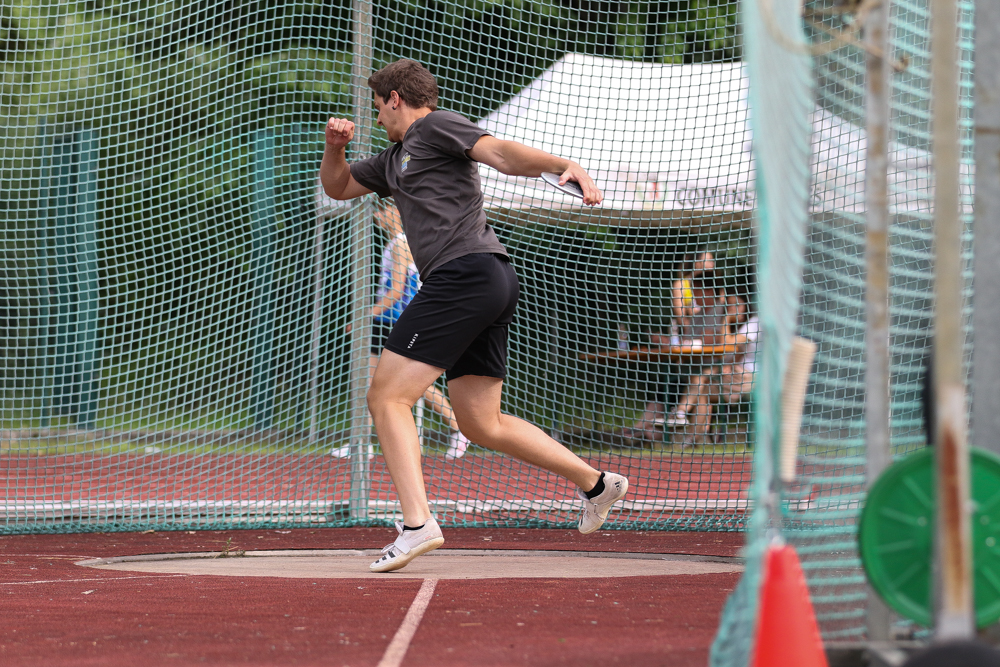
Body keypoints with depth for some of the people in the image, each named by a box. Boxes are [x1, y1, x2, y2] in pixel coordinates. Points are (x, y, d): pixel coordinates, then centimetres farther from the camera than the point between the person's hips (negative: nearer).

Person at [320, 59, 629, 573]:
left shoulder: (437, 126, 3)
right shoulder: (394, 159, 30)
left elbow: (501, 153, -11)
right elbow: (337, 187, 39)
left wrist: (565, 165, -28)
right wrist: (335, 145, 17)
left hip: (465, 273, -10)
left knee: (387, 397, -12)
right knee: (481, 425, 11)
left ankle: (416, 523, -23)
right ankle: (595, 483, 13)